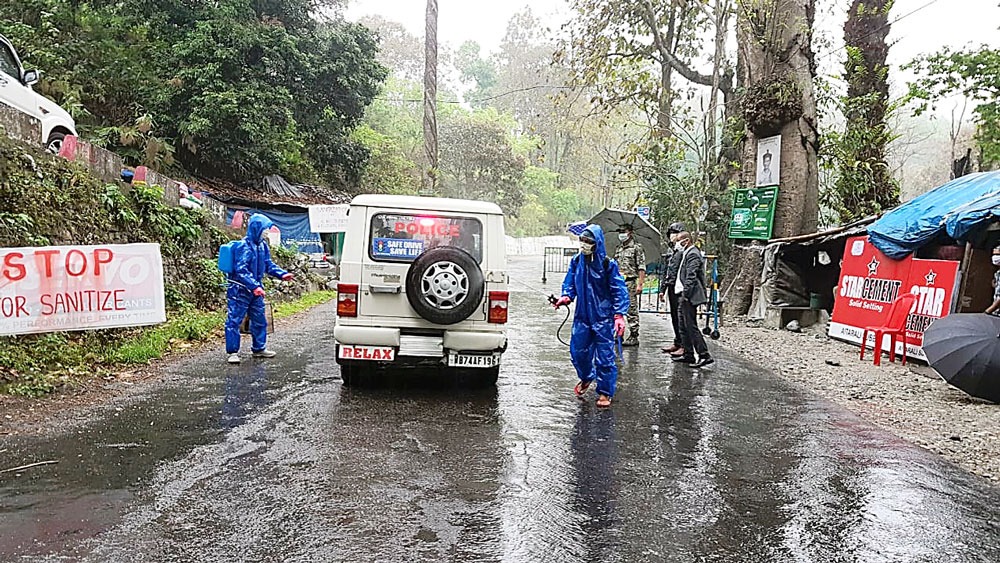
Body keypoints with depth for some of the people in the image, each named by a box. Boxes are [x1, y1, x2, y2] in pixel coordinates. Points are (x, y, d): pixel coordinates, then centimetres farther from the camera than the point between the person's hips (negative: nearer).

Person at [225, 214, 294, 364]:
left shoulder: (263, 246, 6)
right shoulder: (245, 246, -19)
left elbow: (269, 265, 14)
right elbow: (241, 270, -26)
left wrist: (282, 274, -1)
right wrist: (254, 286, -33)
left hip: (256, 289, 9)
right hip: (240, 290, -9)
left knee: (260, 320, 14)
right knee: (234, 320, -2)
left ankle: (259, 348, 27)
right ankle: (233, 352, 4)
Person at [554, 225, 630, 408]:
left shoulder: (608, 264, -10)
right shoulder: (576, 261, 3)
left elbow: (619, 291, -8)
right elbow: (570, 283, 14)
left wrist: (619, 315, -15)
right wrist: (566, 297, -7)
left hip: (603, 318, -5)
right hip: (582, 316, 5)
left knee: (604, 356, 0)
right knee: (578, 351, 11)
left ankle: (605, 392, 13)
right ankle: (586, 377, 41)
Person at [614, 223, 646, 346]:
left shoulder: (637, 247, -3)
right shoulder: (618, 249, 18)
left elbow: (642, 268, -8)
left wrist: (640, 284, -15)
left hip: (630, 282, -7)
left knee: (632, 310, -4)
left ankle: (634, 337, -1)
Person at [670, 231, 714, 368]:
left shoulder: (692, 254, -13)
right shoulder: (687, 253, 19)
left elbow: (691, 277, -20)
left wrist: (685, 294, -22)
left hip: (690, 296, -11)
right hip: (686, 296, 11)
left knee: (691, 326, -11)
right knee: (684, 326, 14)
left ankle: (705, 355, -10)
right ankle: (688, 354, 20)